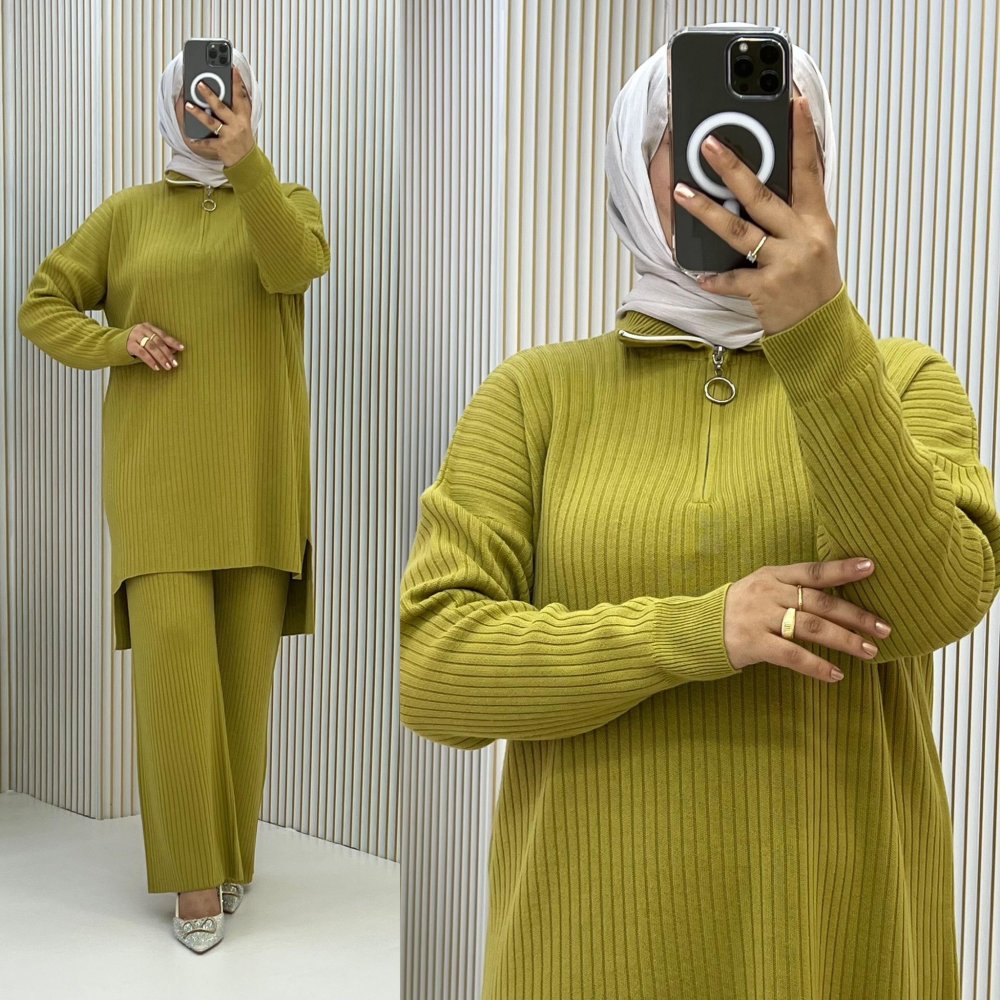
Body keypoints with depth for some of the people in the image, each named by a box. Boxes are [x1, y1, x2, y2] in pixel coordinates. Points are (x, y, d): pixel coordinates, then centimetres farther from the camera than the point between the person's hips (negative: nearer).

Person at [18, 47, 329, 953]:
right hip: (159, 469, 0)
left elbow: (294, 267, -16)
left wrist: (245, 161, -29)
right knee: (172, 659, -11)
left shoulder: (288, 200, 8)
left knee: (244, 664, 3)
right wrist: (118, 342, -9)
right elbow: (41, 308, 9)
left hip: (255, 471, 1)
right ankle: (193, 872, -3)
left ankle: (232, 847, 19)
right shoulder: (128, 213, 9)